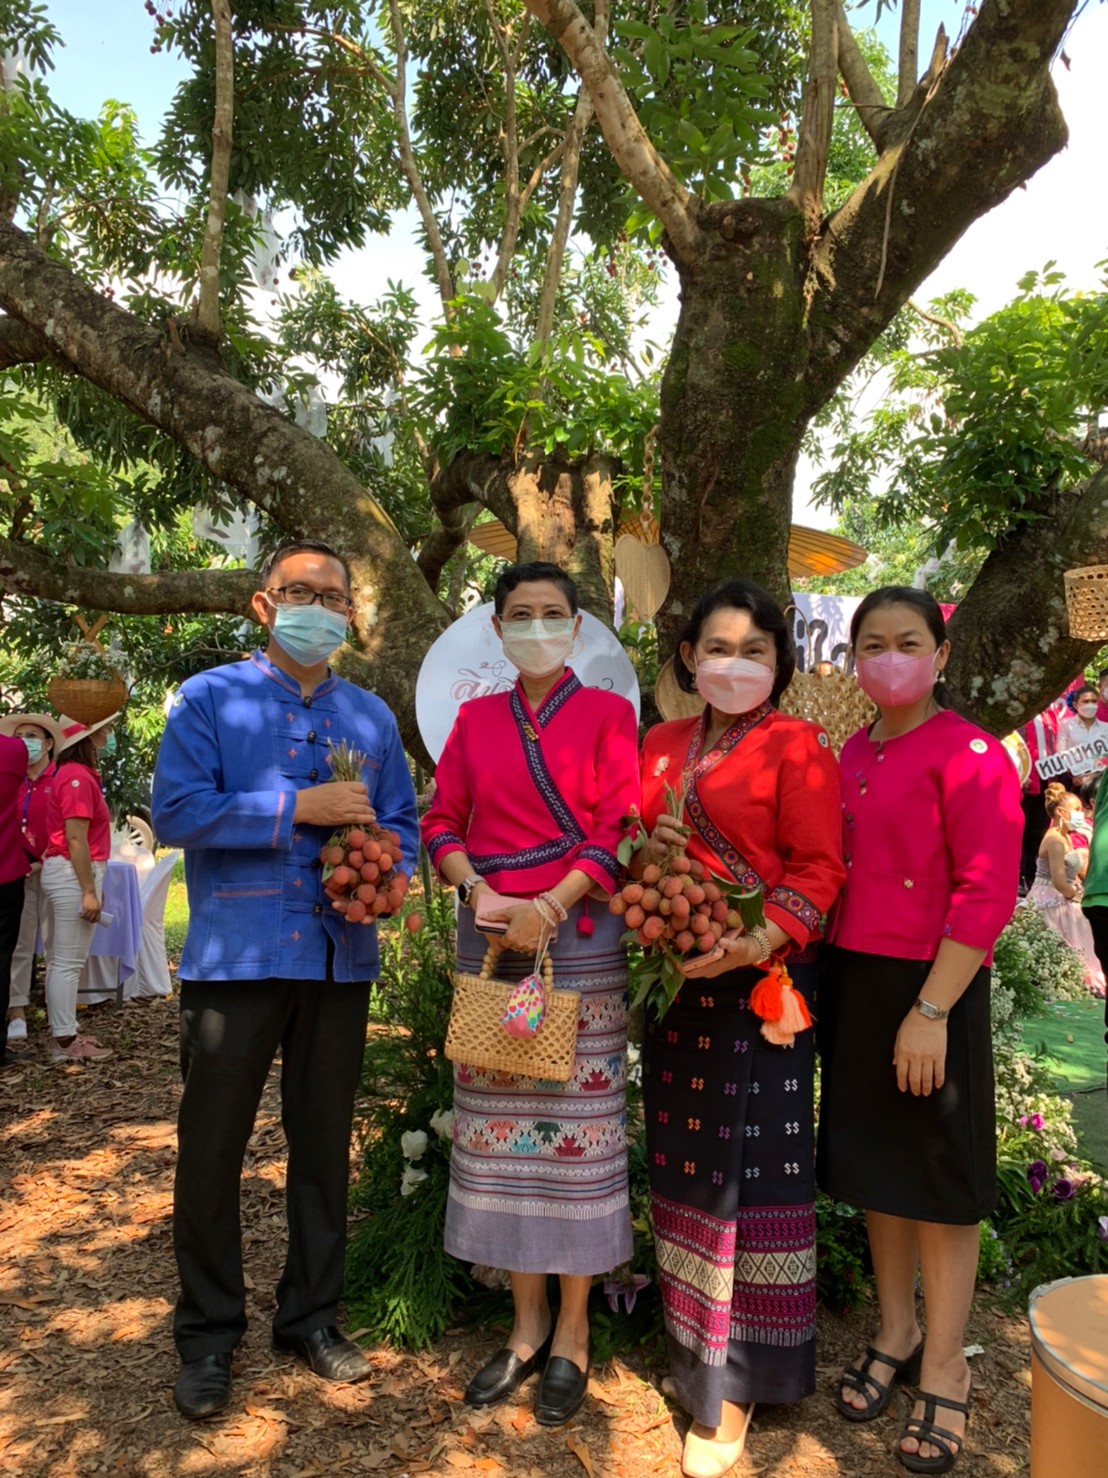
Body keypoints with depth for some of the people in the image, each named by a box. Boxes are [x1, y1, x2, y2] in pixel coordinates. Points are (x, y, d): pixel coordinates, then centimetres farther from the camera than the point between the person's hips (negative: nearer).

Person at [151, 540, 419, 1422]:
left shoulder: (371, 715, 11)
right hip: (236, 956, -3)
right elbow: (176, 813, -12)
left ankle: (312, 1316, 31)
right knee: (212, 1147, 5)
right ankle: (209, 1335, 24)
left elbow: (402, 822, 11)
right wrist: (301, 808, -18)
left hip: (339, 956, 3)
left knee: (325, 1143, 13)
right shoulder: (209, 698, 0)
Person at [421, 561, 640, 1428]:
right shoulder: (476, 719, 11)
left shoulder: (607, 714, 2)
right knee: (498, 1129, 7)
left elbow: (619, 828, -6)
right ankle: (527, 1323, 23)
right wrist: (478, 892, -11)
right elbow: (444, 822, 7)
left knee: (577, 1126, 2)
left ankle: (573, 1333, 18)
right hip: (489, 936, 3)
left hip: (580, 937, -3)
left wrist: (549, 905, -18)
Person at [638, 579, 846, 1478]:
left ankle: (739, 1378, 14)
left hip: (760, 980, -5)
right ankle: (691, 1346, 30)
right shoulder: (661, 746, 12)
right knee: (683, 1164, 13)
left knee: (750, 1169, 0)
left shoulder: (797, 748, -5)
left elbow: (819, 869, -10)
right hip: (673, 978, 6)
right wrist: (645, 849, -3)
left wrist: (757, 941, -24)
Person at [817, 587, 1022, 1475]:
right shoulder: (851, 757, 8)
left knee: (940, 1180, 8)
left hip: (930, 991, -6)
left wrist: (930, 1010, -20)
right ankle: (896, 1335, 37)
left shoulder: (971, 756, -13)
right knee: (874, 1168, 17)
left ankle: (942, 1370, 27)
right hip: (852, 985, 6)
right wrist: (830, 982, 6)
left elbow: (986, 896, -17)